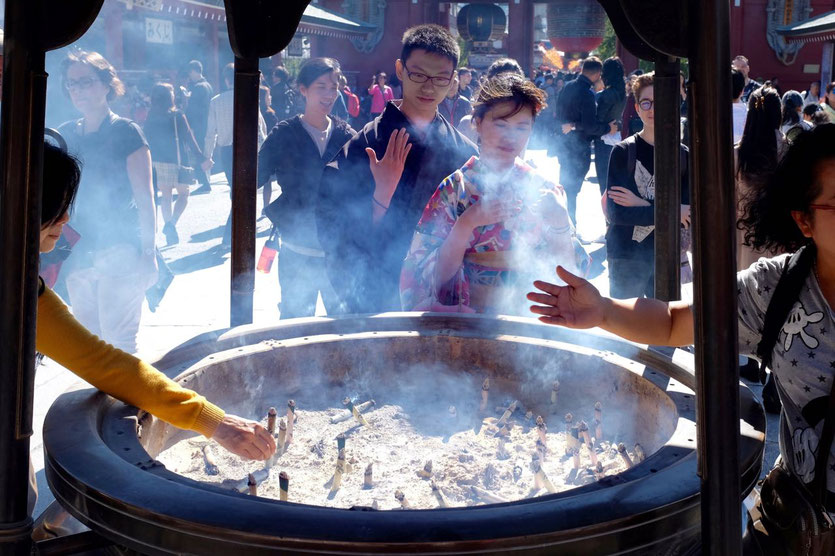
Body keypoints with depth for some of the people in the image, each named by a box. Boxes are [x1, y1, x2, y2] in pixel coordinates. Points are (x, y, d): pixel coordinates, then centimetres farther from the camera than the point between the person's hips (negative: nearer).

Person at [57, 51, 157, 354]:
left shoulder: (125, 132, -4)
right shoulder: (65, 134, 11)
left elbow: (145, 197, -7)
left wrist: (148, 252, -12)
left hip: (120, 250, -6)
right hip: (78, 253, 6)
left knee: (117, 341, -7)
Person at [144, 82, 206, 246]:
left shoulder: (150, 119, 2)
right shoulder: (177, 117, -11)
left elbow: (147, 142, 7)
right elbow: (189, 139, -10)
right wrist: (201, 158, -2)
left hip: (157, 163, 4)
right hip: (176, 162, -4)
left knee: (165, 196, 14)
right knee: (183, 194, 9)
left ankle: (170, 233, 17)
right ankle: (171, 223, -13)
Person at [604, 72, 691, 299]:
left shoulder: (683, 155, 4)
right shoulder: (623, 151, -5)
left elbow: (688, 210, -4)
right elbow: (616, 213, -14)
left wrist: (642, 205, -14)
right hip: (627, 258, -3)